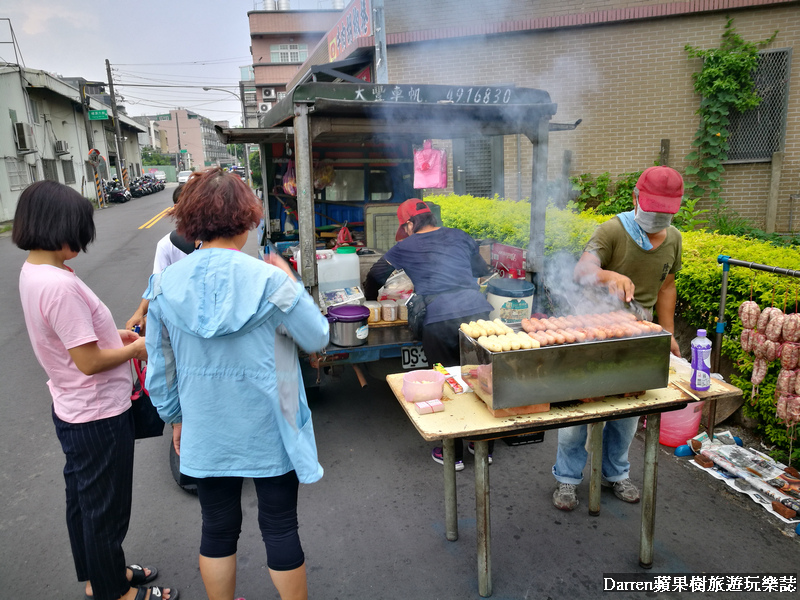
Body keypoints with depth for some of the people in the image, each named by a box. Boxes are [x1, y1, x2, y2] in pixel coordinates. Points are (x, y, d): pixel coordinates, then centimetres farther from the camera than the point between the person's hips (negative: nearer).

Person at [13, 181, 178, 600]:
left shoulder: (32, 271, 1)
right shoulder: (59, 285, -29)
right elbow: (89, 361, -26)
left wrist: (114, 335, 5)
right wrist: (135, 349, -11)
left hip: (71, 410, 10)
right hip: (98, 416, -10)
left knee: (82, 499, 24)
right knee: (106, 507, 10)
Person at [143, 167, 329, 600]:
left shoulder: (165, 285, -6)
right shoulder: (270, 281, -19)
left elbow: (159, 367, 2)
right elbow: (317, 338, -8)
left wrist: (174, 416, 17)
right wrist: (292, 285, 2)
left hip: (206, 431, 3)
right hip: (267, 430, -3)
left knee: (217, 528, 20)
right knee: (280, 527, 13)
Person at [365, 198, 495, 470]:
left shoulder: (405, 247, 14)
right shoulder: (460, 237, 21)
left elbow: (375, 276, 28)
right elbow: (483, 270, 32)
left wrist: (370, 300, 46)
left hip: (439, 318, -3)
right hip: (478, 310, 4)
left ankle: (453, 453, 19)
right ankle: (485, 445, 28)